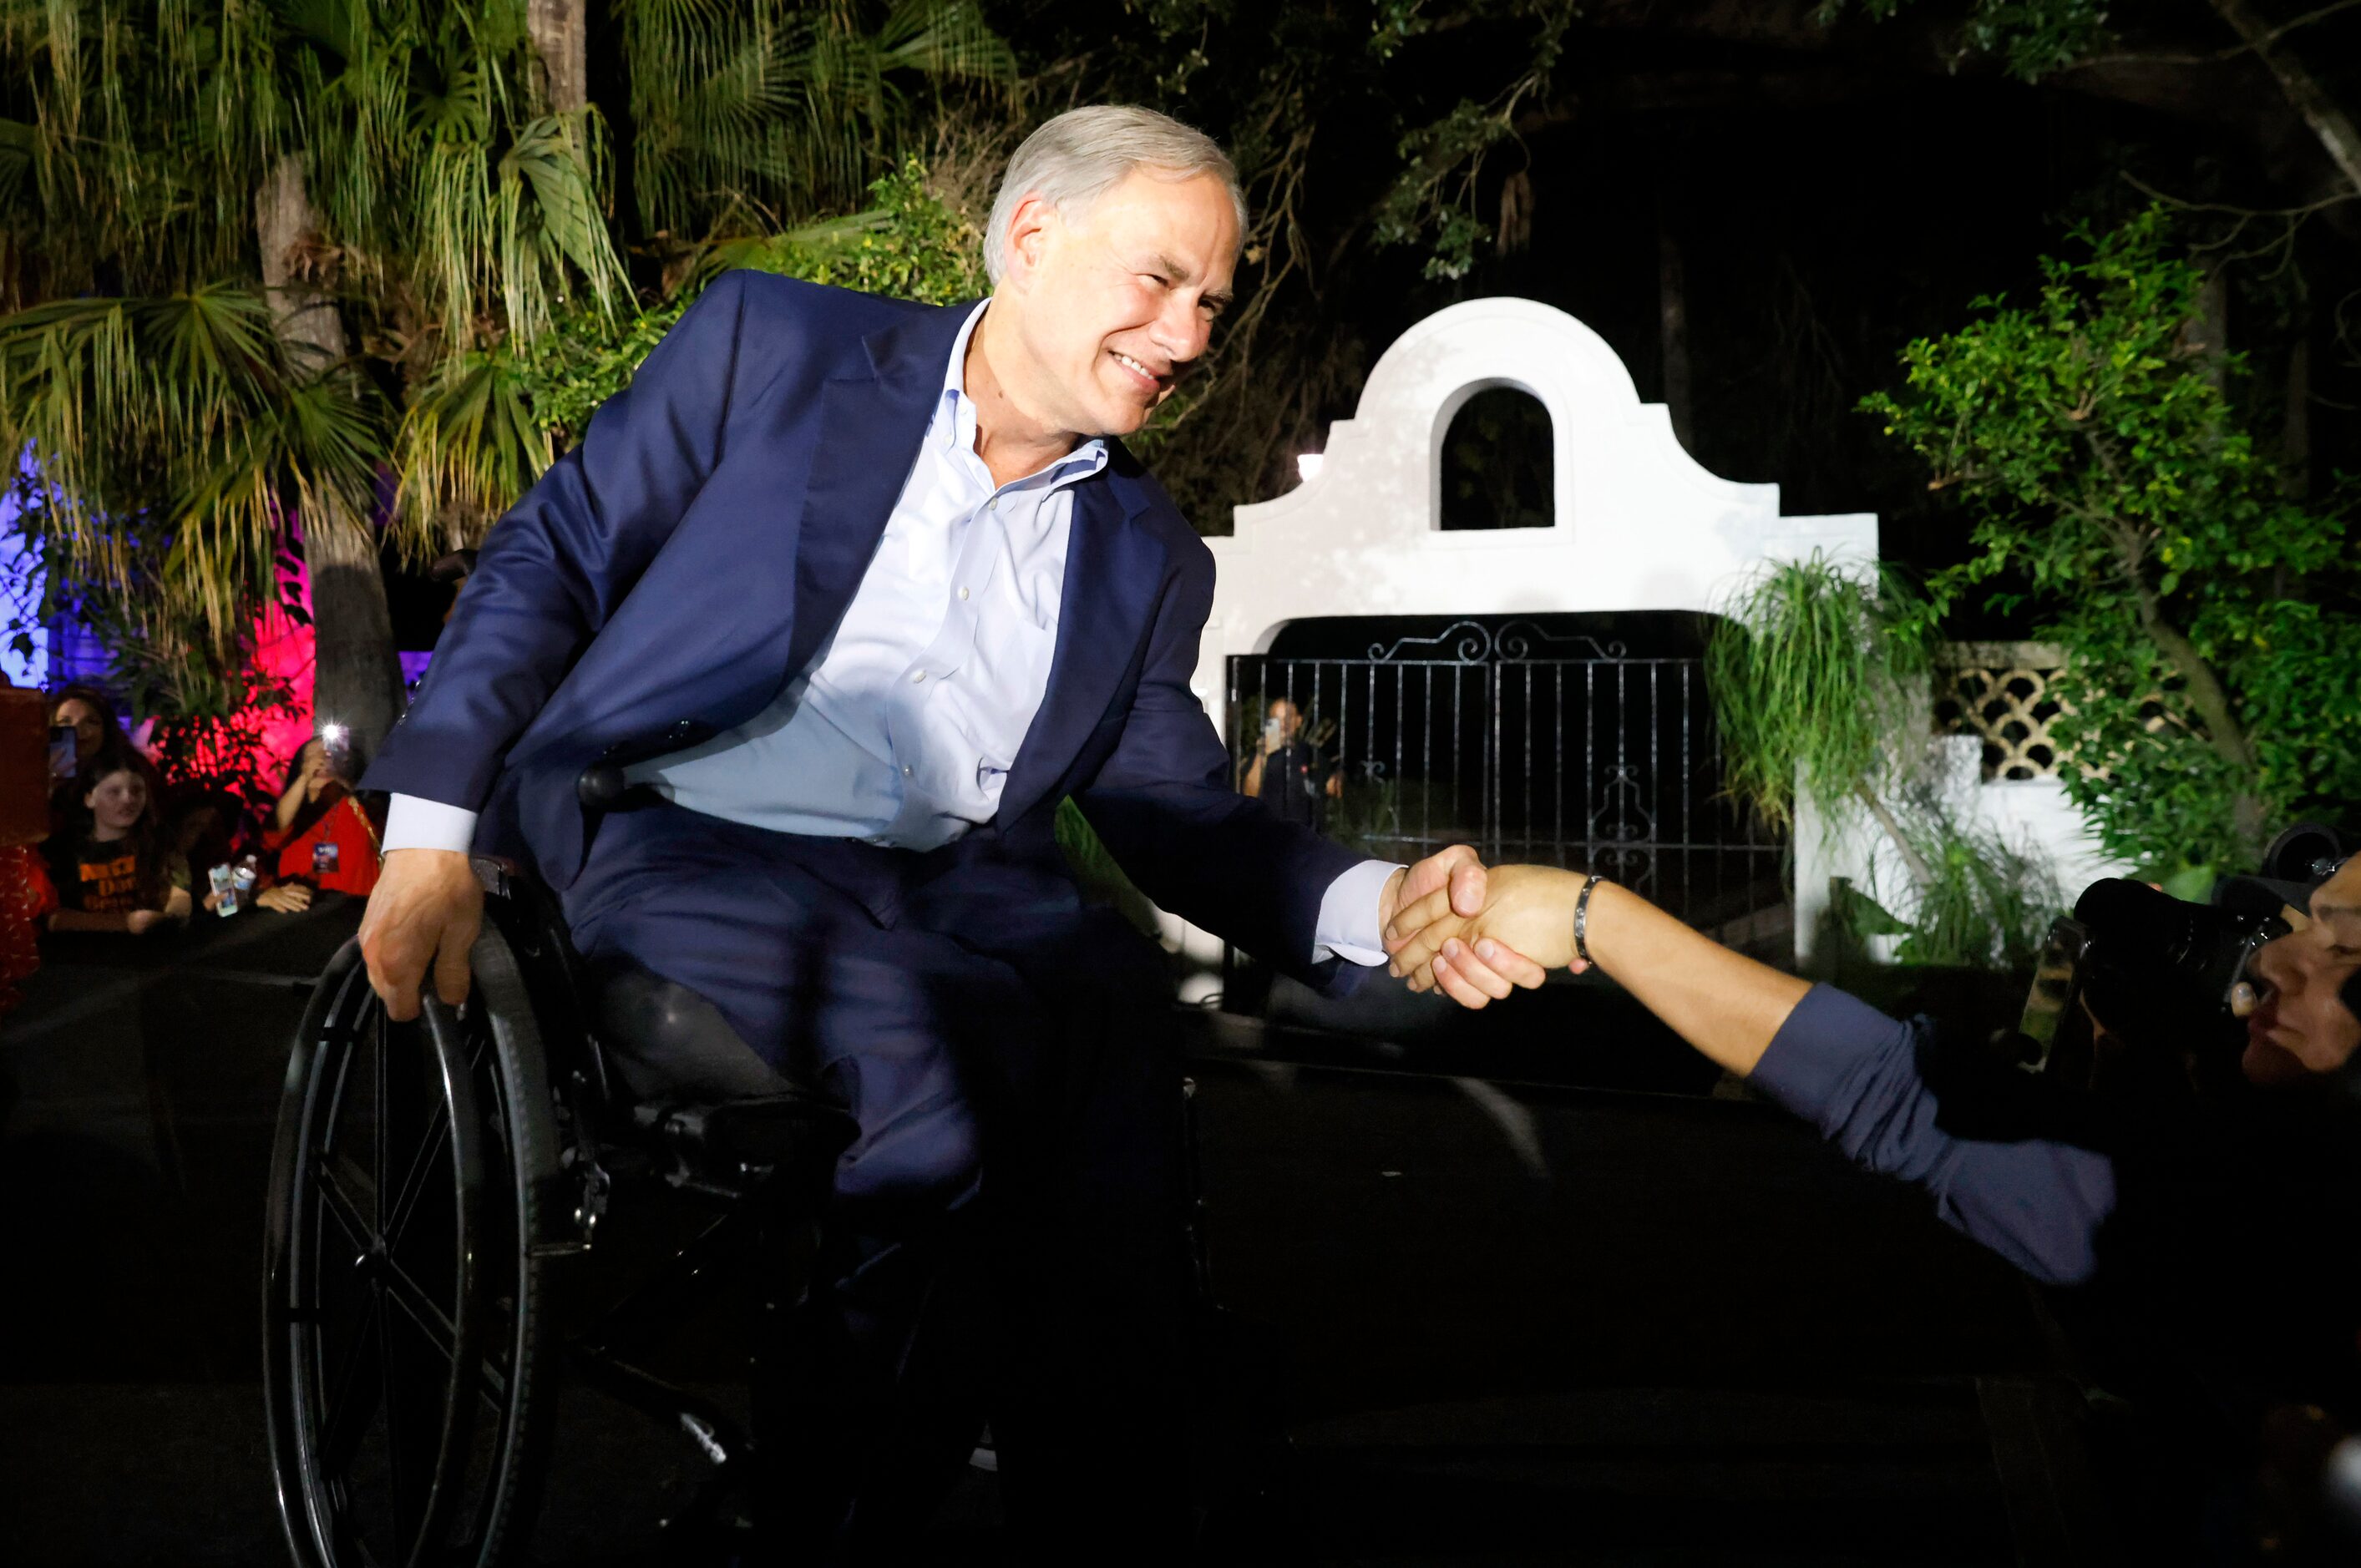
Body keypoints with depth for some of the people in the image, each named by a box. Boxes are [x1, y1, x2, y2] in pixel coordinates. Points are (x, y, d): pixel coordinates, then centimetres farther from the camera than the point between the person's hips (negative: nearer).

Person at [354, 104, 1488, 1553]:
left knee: (1115, 992, -29)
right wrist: (433, 833, -3)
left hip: (955, 892, 3)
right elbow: (548, 559, 6)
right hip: (680, 855, -3)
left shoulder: (1150, 561, 16)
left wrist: (1375, 902, -8)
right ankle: (849, 1511, -14)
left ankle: (1112, 1524, -18)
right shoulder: (771, 344, 7)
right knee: (944, 1032, -32)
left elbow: (1180, 813, 11)